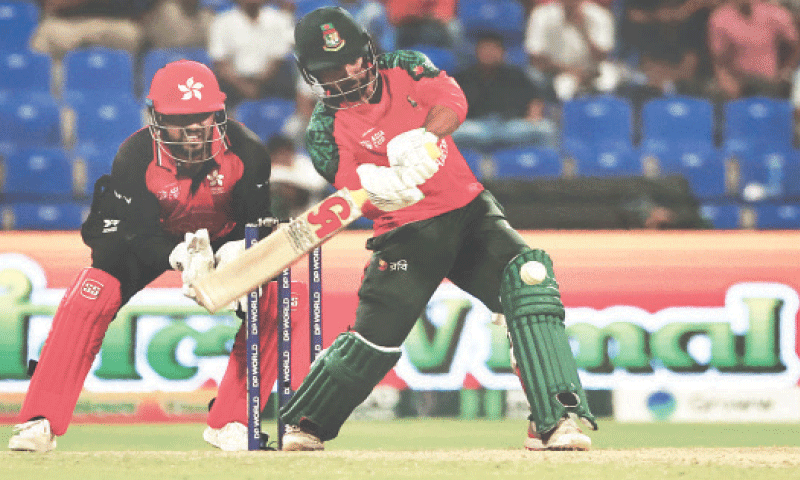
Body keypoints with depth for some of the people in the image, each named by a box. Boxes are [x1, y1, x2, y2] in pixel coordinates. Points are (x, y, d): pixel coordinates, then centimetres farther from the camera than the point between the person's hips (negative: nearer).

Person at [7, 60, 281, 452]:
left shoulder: (246, 151, -26)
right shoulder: (135, 155, -28)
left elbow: (257, 222, -17)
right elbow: (140, 232, -25)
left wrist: (237, 251, -41)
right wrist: (179, 257, -46)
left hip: (225, 238, 1)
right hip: (158, 240, -1)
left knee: (272, 302, -23)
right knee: (88, 299, -22)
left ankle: (229, 422, -12)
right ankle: (40, 423, -16)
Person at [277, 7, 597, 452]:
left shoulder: (405, 68, 4)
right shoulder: (326, 130, -4)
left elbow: (451, 99, -13)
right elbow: (353, 187, -17)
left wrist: (422, 139, -32)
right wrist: (375, 186, -41)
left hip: (470, 211, 2)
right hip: (406, 236, -2)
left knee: (528, 277, -22)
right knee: (374, 339, -5)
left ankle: (555, 420, -25)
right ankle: (303, 426, 22)